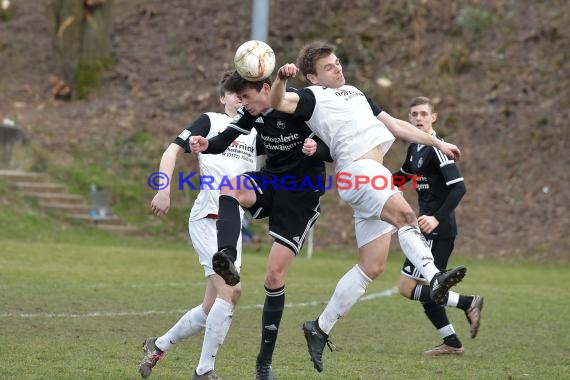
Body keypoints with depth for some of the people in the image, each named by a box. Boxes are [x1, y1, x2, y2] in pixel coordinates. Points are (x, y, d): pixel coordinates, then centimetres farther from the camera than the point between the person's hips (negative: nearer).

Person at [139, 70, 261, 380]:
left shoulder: (255, 133, 18)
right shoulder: (210, 121, 3)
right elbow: (173, 149, -2)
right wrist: (164, 190, -15)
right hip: (208, 217, -7)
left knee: (213, 305, 8)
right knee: (228, 291, -20)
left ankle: (158, 346, 27)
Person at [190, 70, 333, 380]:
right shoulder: (254, 114, 0)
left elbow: (333, 151, -16)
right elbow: (225, 139, -9)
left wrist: (317, 149, -39)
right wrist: (206, 145, -31)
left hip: (300, 195, -6)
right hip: (270, 181, 6)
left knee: (275, 274, -8)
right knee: (230, 188, -29)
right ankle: (227, 260, -48)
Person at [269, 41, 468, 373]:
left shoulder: (355, 93, 31)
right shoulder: (313, 96, 6)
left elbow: (395, 125, 34)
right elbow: (278, 102, -13)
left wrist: (438, 143, 32)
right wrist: (281, 80, -34)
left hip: (374, 175, 8)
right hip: (358, 169, -8)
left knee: (372, 266, 3)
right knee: (404, 213, -34)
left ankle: (321, 328, 10)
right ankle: (433, 277, -54)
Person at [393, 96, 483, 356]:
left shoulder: (436, 149, -14)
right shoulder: (415, 149, 14)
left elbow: (459, 187, -22)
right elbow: (403, 175, 35)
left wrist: (437, 218, -29)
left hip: (439, 231, -9)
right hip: (430, 230, 9)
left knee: (407, 287, -10)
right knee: (424, 290, 11)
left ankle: (467, 303, -5)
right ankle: (452, 344, 15)